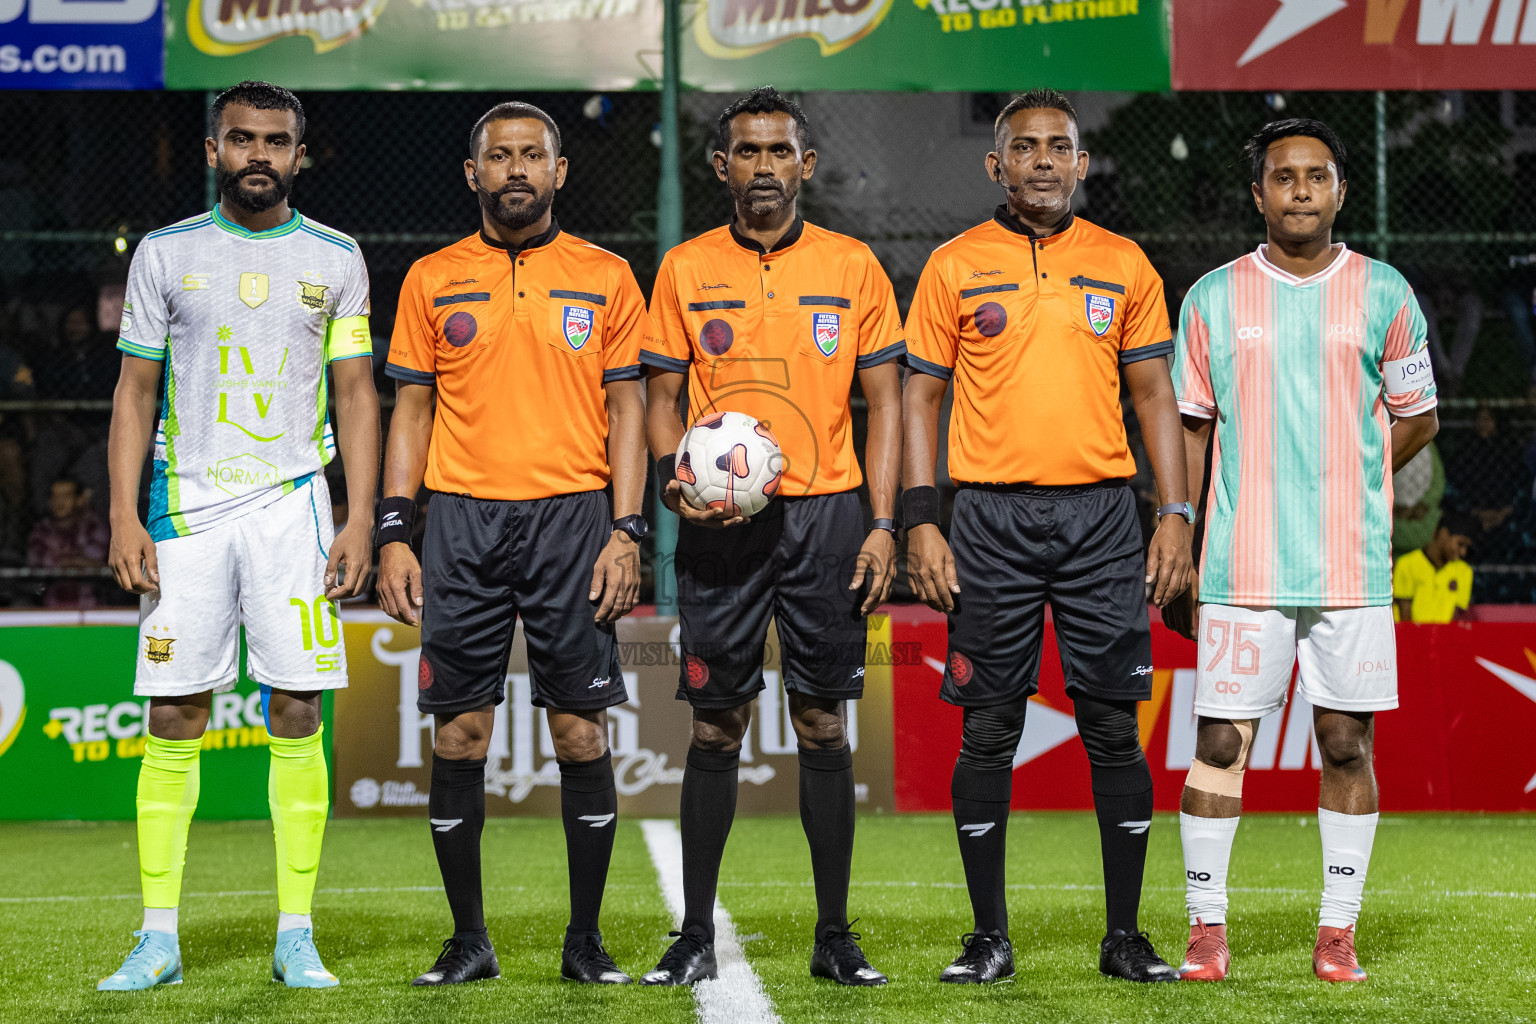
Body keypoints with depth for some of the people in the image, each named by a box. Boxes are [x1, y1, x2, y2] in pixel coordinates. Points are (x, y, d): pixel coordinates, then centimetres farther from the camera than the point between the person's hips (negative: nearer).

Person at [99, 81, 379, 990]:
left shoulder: (335, 259, 8)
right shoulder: (166, 254, 8)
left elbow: (356, 393, 7)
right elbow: (136, 391, 8)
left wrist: (362, 521, -2)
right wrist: (125, 517, -2)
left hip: (293, 503, 0)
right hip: (186, 505, 0)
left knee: (297, 716, -4)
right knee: (174, 718, -2)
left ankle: (297, 936, 2)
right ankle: (159, 938, 2)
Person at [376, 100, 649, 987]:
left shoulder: (605, 278, 6)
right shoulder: (433, 280, 9)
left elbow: (626, 409, 5)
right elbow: (412, 410, 10)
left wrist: (626, 532, -5)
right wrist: (395, 533, 0)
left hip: (573, 516, -1)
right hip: (464, 520, 1)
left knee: (582, 732, -1)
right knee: (460, 736, 0)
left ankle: (586, 939, 8)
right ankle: (469, 939, 10)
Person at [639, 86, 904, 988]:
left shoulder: (853, 268, 5)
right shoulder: (686, 270, 6)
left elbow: (884, 401, 5)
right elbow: (664, 396, 9)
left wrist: (883, 525, -3)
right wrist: (672, 473, -12)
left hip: (825, 514, 0)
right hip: (721, 525, 0)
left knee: (825, 725, 1)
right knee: (717, 726, 2)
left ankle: (836, 936, 8)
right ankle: (697, 935, 8)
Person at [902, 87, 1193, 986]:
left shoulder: (1123, 265, 8)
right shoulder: (954, 266, 4)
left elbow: (1155, 396, 10)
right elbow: (922, 396, 5)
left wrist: (1176, 515, 0)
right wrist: (921, 523, -4)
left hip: (1101, 514, 1)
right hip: (992, 518, -1)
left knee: (1115, 727, 1)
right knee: (988, 732, 1)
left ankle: (1125, 935, 9)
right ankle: (990, 937, 9)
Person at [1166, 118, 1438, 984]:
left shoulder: (1384, 294, 5)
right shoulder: (1212, 298, 6)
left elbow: (1418, 419, 12)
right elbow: (1189, 432, 9)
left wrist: (1340, 484, 5)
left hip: (1353, 567, 0)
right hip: (1241, 566, 0)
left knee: (1348, 744, 2)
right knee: (1221, 741, -3)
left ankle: (1339, 930, 10)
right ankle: (1208, 929, 5)